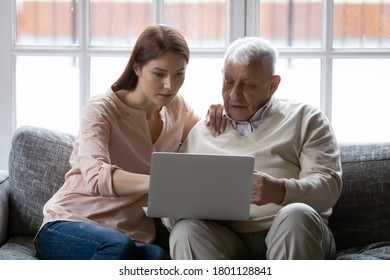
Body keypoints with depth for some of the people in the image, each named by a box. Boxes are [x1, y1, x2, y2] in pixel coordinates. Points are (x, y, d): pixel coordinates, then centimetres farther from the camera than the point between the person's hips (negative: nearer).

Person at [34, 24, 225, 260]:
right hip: (69, 226, -4)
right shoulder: (102, 110, -9)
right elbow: (96, 177, -27)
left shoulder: (176, 108, 11)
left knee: (160, 257, -34)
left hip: (133, 235, 4)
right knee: (119, 247, -40)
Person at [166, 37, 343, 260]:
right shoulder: (201, 132, 22)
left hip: (289, 235, -1)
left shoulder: (305, 119, 13)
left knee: (296, 215, -34)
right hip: (224, 239, 2)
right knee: (186, 229, -29)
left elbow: (328, 184, 0)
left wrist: (280, 191, -21)